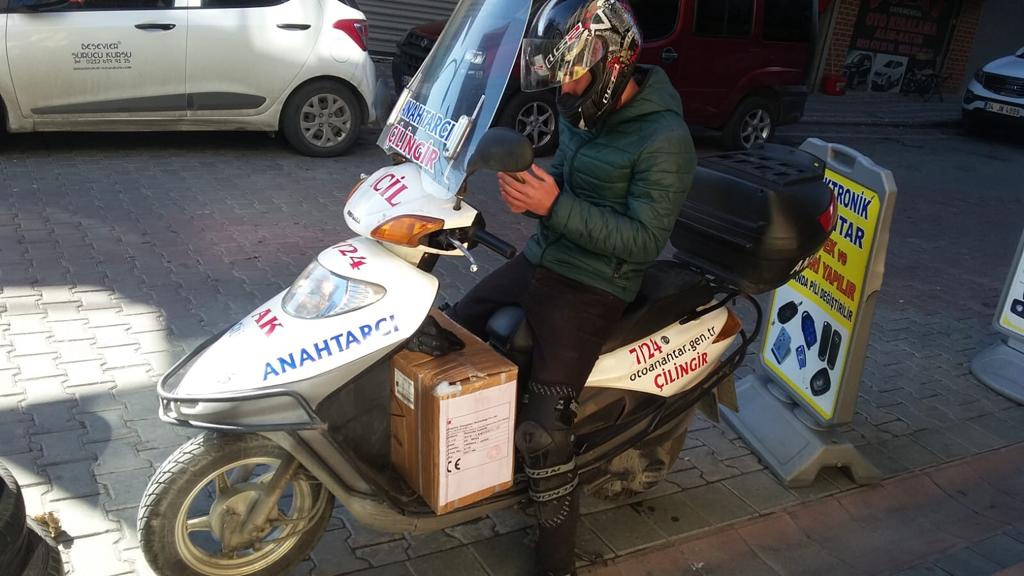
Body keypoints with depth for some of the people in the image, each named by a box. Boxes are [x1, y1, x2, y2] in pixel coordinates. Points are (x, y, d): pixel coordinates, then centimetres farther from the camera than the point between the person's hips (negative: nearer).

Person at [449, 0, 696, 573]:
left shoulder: (664, 139, -19)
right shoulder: (585, 108, 5)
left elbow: (645, 240, -21)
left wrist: (555, 207, -28)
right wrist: (530, 185, -4)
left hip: (591, 288, -9)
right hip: (540, 259, 9)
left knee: (542, 431, -17)